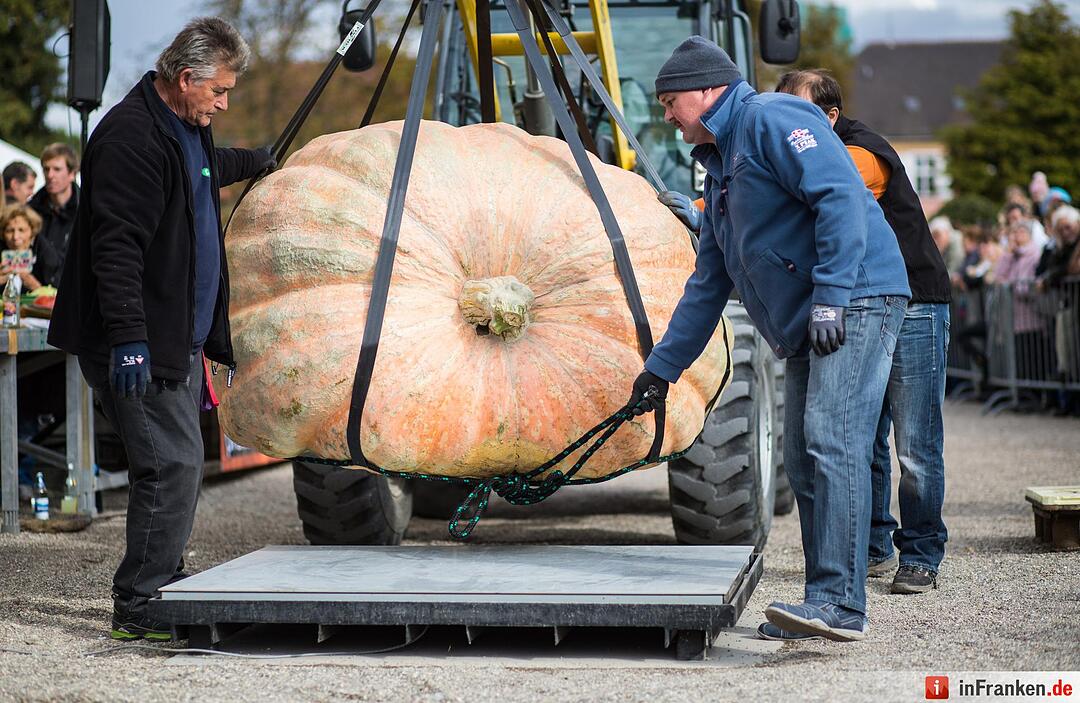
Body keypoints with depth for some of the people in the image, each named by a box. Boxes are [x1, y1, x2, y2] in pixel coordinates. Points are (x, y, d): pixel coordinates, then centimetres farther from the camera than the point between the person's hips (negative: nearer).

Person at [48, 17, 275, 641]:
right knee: (173, 465, -13)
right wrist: (129, 337, -29)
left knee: (181, 463, 11)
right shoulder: (131, 136, -17)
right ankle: (139, 608, -6)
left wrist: (257, 162, 61)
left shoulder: (187, 130, 16)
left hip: (181, 339, 10)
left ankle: (163, 592, 20)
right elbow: (116, 245, -24)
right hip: (141, 345, -10)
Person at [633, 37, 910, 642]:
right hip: (808, 330, 10)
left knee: (832, 445, -17)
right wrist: (662, 368, 27)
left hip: (856, 302, -10)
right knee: (803, 462, 5)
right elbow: (707, 286, 29)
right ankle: (826, 607, 8)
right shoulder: (720, 167, 25)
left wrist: (830, 296, -24)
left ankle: (841, 603, -20)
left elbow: (841, 195, -18)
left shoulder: (772, 119, -4)